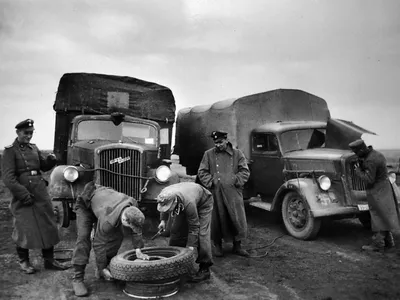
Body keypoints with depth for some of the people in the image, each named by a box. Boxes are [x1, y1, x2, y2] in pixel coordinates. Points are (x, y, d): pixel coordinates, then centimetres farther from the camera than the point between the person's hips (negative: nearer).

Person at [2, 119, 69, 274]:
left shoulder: (34, 148, 12)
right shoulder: (10, 151, -6)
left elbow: (44, 167, 18)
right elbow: (8, 178, -12)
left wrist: (50, 160, -3)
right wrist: (23, 194, -19)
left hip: (41, 193, 6)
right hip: (23, 196, -6)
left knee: (48, 225, 9)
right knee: (25, 228, 1)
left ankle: (49, 260, 21)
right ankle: (24, 261, 22)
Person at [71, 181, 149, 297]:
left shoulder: (132, 204, -30)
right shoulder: (107, 221, -43)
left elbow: (136, 228, -12)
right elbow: (99, 244, -29)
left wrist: (138, 251, -14)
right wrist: (103, 268, -19)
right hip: (86, 204, -6)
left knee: (118, 235, -7)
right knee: (84, 236, -23)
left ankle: (101, 271, 8)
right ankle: (77, 278, -15)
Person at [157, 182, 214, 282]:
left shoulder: (188, 203, -45)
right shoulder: (165, 196, -29)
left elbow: (194, 227, -34)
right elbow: (164, 207, 1)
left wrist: (191, 246, -33)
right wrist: (163, 220, -7)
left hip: (203, 203, -6)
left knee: (201, 234, -18)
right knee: (176, 230, -3)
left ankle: (205, 269, -11)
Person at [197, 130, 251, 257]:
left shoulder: (237, 153, 9)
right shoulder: (208, 154, 8)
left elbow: (245, 171, 6)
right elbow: (202, 172, 6)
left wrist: (235, 180, -7)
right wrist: (211, 182, -7)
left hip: (233, 192, 1)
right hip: (215, 193, 0)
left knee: (238, 219, 2)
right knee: (217, 220, 5)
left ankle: (237, 246, 19)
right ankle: (218, 246, 22)